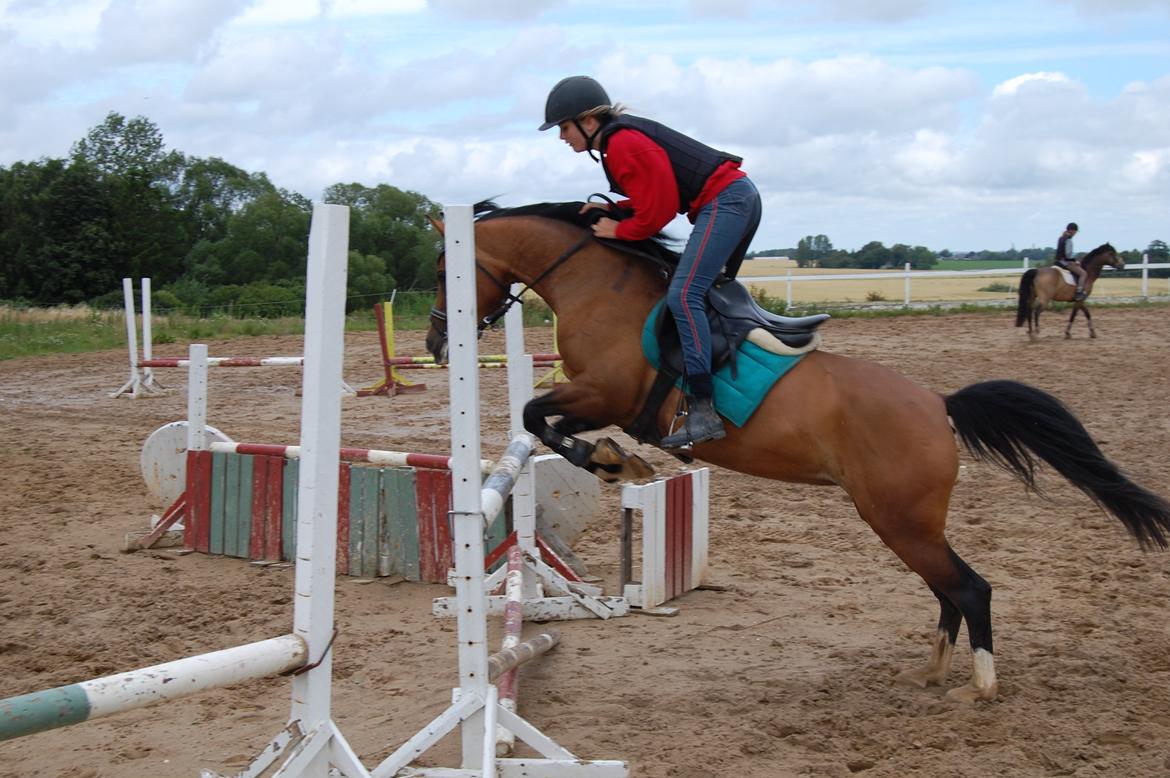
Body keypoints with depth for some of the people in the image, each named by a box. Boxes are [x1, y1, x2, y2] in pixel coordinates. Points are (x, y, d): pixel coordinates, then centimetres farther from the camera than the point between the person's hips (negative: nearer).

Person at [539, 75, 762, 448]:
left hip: (724, 200, -11)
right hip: (741, 197, 11)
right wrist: (611, 209, 10)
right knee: (709, 292, 21)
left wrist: (617, 230, -1)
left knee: (683, 295, -20)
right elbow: (658, 197, 20)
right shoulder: (623, 137, 18)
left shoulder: (622, 144, -13)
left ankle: (703, 412, -28)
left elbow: (657, 211, -15)